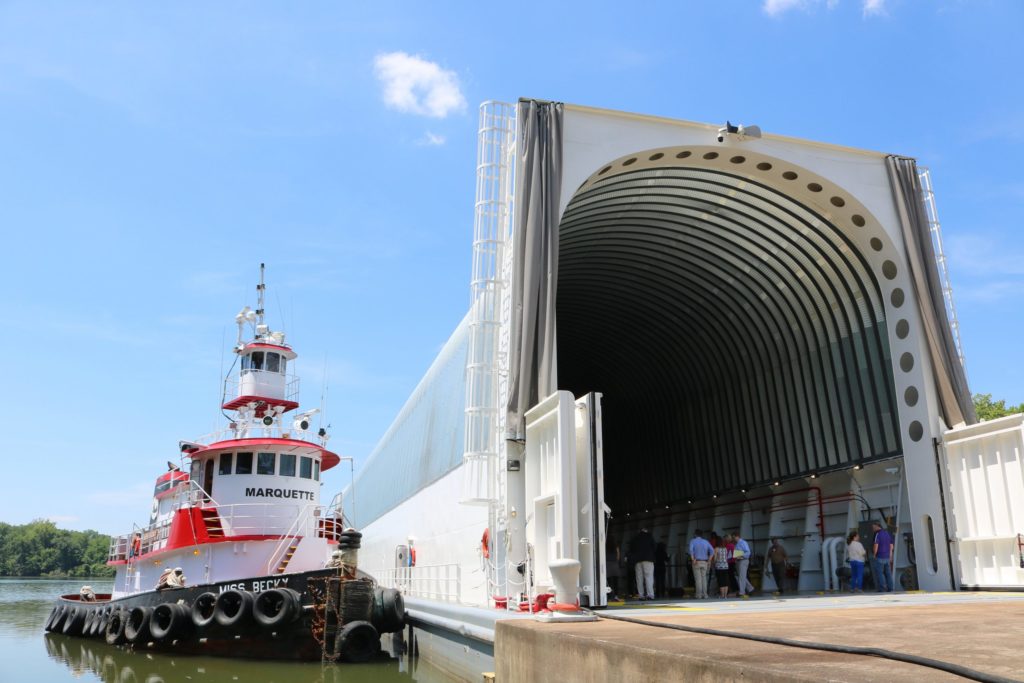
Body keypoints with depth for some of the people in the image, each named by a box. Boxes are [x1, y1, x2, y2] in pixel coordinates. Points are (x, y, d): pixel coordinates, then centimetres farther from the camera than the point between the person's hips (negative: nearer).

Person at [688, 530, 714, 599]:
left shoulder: (693, 541, 0)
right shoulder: (706, 542, 11)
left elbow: (691, 550, -18)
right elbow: (712, 551, 3)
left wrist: (693, 560, -13)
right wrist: (709, 560, 3)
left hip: (696, 562, -3)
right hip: (704, 562, 3)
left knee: (698, 579, -3)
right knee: (704, 578, 7)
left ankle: (698, 595, -5)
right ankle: (705, 595, 3)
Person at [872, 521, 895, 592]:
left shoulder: (877, 534, -13)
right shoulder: (887, 533, 12)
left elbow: (875, 546, -20)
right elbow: (891, 546, 18)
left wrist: (874, 555, -6)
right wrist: (890, 556, 24)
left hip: (879, 557, -7)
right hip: (887, 557, 7)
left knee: (879, 573, -3)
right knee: (888, 573, 11)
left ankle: (882, 588, -7)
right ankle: (890, 588, 11)